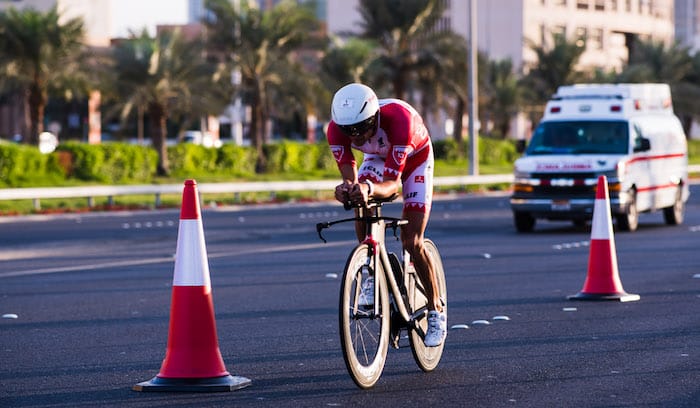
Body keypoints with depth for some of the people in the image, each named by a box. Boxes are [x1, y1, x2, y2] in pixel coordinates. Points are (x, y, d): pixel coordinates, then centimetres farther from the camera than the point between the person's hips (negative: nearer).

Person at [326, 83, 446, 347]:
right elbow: (349, 175, -32)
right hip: (378, 158, 4)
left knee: (412, 243, -12)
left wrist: (369, 189, -65)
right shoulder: (337, 128, -32)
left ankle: (436, 312, 4)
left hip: (415, 159, -3)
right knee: (360, 206, -28)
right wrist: (347, 188, -55)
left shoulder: (398, 118, -43)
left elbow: (392, 183, -44)